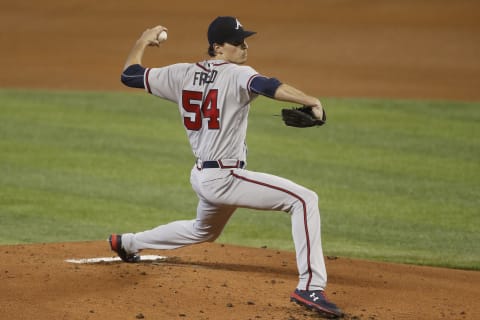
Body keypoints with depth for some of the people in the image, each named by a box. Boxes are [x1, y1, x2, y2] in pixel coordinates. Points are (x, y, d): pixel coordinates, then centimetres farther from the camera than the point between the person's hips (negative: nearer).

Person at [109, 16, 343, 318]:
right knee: (304, 199, -14)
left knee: (203, 231, 38)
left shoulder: (182, 74, 7)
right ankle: (311, 287, -24)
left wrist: (143, 42, 30)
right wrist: (311, 101, -43)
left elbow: (130, 75, 15)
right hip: (224, 178, -8)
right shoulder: (236, 75, -12)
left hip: (201, 177, 8)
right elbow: (268, 86, -34)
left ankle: (126, 243, 52)